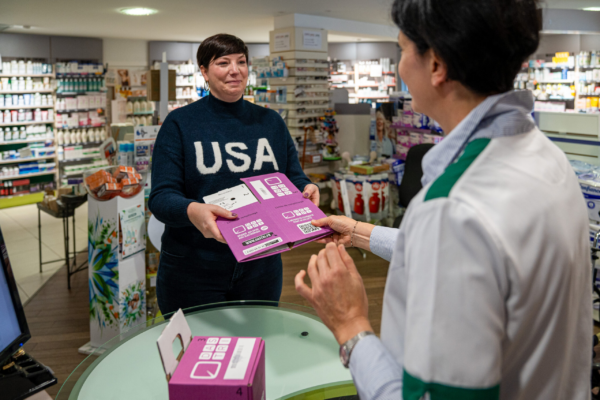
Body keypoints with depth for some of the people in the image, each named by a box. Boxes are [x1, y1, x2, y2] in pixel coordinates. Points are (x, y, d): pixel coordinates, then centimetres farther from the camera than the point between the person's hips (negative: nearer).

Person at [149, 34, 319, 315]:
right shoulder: (180, 123, -4)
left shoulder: (270, 122, 7)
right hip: (193, 270, -3)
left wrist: (307, 189, -15)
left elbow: (293, 178, 9)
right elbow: (160, 197, -11)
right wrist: (191, 210, -33)